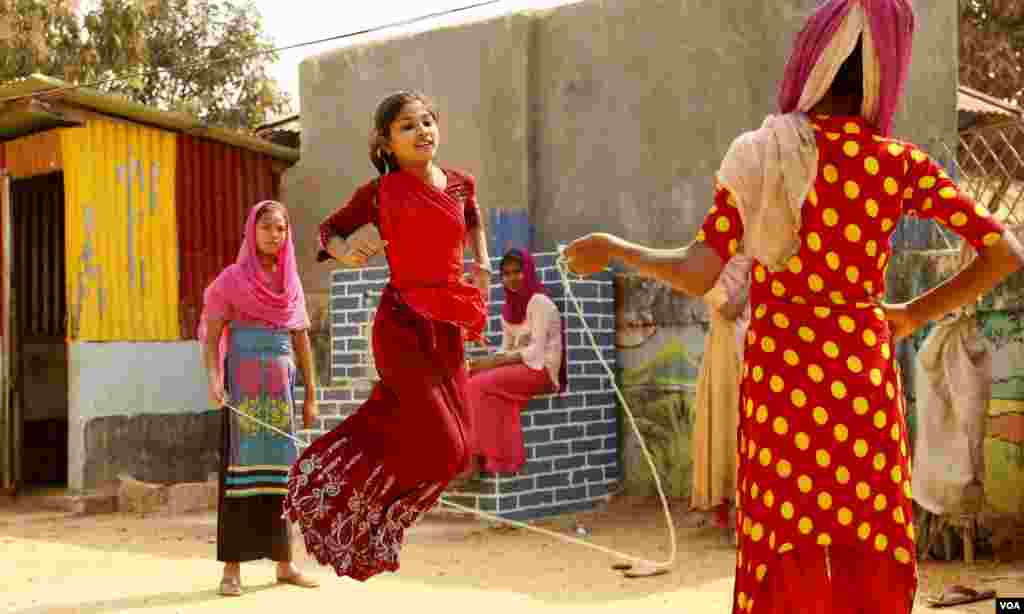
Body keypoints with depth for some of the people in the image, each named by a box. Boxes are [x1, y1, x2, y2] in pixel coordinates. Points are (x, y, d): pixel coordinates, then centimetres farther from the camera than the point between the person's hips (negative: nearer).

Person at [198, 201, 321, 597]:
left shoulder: (292, 283, 12)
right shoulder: (231, 279, -1)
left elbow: (302, 344, 15)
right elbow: (210, 338, -4)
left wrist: (311, 397, 12)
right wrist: (213, 380, -21)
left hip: (281, 388, 4)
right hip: (243, 386, -4)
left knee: (281, 470, 5)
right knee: (240, 469, -7)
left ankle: (284, 565, 10)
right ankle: (232, 568, -4)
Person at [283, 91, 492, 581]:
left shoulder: (461, 183, 9)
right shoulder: (380, 193, -3)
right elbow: (328, 230, 9)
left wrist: (482, 264, 15)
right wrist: (344, 250, -13)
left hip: (448, 328, 6)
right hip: (402, 323, -6)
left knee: (451, 447, 9)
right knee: (441, 449, -10)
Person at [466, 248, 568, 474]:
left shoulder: (539, 302, -11)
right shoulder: (510, 307, 14)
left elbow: (536, 350, -17)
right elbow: (506, 349, 14)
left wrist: (496, 362, -20)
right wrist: (489, 361, -7)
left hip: (541, 369, -7)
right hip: (519, 367, 7)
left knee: (480, 385, -25)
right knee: (468, 381, -16)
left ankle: (483, 456, -19)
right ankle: (475, 456, -19)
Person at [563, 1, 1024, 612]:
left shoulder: (757, 157, -4)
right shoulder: (901, 164, -3)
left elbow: (697, 275, -10)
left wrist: (611, 248, 5)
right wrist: (914, 314, 4)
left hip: (779, 373, 0)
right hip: (865, 375, 0)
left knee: (785, 555, 10)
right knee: (870, 557, 12)